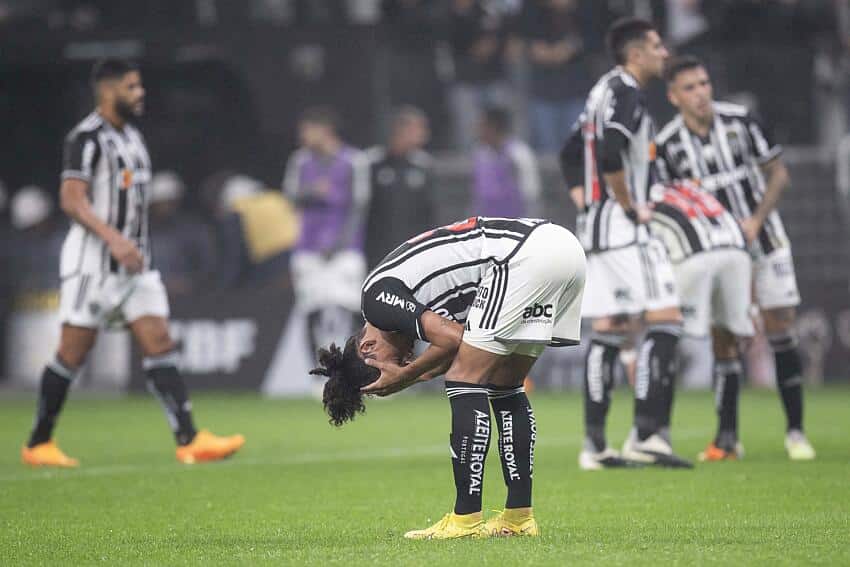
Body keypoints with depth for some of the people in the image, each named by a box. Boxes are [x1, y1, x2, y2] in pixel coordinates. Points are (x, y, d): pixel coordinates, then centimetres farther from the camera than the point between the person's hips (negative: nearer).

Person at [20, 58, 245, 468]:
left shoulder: (131, 135, 15)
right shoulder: (86, 138, -12)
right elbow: (72, 200, -21)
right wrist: (114, 239, -31)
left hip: (133, 261, 8)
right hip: (93, 261, -8)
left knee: (159, 343, -3)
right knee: (73, 353, -1)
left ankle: (190, 441, -10)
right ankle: (38, 444, 12)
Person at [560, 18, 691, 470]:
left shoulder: (603, 91, 19)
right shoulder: (625, 92, -12)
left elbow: (570, 154, 28)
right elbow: (611, 155, -26)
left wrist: (585, 203, 22)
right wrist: (631, 207, -15)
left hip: (596, 225, 10)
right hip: (623, 229, -10)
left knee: (609, 331, 9)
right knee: (665, 322, -11)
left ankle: (594, 445, 7)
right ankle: (645, 435, -16)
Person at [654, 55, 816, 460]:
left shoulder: (741, 121, -9)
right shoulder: (667, 145, -8)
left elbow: (778, 175, -3)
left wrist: (756, 221, -14)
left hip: (763, 240, 0)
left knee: (780, 330, -5)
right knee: (723, 338, -4)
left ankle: (795, 431, -1)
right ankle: (728, 438, 3)